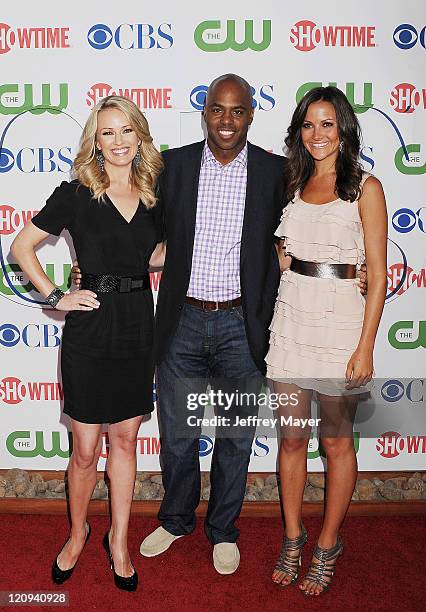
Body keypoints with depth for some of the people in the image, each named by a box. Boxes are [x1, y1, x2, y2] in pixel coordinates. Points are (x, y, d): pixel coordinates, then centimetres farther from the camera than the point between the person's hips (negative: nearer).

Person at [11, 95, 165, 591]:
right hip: (90, 330, -3)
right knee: (85, 450, 6)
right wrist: (54, 297, -7)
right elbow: (22, 246, 0)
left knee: (125, 440, 14)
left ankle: (118, 538, 31)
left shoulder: (152, 196, 7)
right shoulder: (76, 194, -5)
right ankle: (78, 533, 33)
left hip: (138, 327, 4)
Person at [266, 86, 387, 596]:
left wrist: (365, 347, -11)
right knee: (291, 437, 11)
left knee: (336, 440, 8)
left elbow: (377, 274, -7)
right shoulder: (295, 184, 12)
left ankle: (327, 546, 27)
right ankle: (293, 538, 30)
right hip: (290, 318, 5)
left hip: (339, 320, -4)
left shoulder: (365, 187, -3)